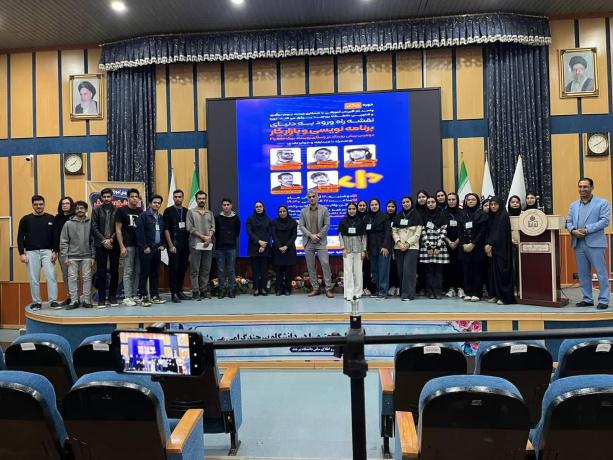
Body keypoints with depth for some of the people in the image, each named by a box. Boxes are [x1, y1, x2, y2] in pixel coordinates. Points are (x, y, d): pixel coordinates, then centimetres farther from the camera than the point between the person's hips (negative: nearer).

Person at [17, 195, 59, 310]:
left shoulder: (51, 219, 5)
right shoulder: (26, 219, 5)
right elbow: (20, 237, 5)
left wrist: (55, 251, -4)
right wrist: (22, 253, -3)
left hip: (47, 251, -1)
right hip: (31, 252, 1)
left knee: (51, 276, -8)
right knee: (33, 279, 4)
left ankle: (53, 301, -3)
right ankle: (36, 302, 13)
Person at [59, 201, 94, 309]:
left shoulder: (90, 223, 4)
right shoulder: (68, 224, 2)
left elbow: (93, 241, 5)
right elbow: (63, 241, 2)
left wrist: (93, 256, 1)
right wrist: (65, 256, -5)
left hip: (86, 256, 0)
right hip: (72, 256, 0)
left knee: (87, 278, 2)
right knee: (72, 278, 2)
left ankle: (86, 300, 9)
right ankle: (74, 301, 9)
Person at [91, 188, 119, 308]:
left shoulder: (117, 210, 7)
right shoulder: (96, 210, 9)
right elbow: (94, 228, 2)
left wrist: (111, 239, -10)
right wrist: (104, 240, -9)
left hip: (114, 245, 0)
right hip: (101, 245, 0)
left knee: (114, 272, 3)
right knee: (101, 273, 0)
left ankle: (112, 297, 13)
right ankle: (101, 298, 6)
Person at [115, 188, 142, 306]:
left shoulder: (141, 211, 11)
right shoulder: (121, 210, 0)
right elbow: (118, 229, -3)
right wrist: (122, 246, -10)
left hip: (139, 245, 4)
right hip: (128, 245, -4)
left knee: (138, 271, 7)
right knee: (128, 272, -2)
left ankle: (135, 295, 15)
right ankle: (127, 298, 3)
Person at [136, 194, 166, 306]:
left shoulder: (161, 218, 14)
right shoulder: (143, 216, -5)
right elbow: (140, 232, -11)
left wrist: (162, 245, 6)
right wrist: (145, 247, -13)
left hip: (157, 249, 6)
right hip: (146, 249, -6)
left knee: (155, 273, 9)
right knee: (144, 273, -2)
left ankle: (154, 295, 16)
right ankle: (142, 297, 4)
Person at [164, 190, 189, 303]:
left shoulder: (187, 211, 11)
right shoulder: (168, 211, -1)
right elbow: (166, 229, -6)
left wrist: (189, 244, 6)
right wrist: (170, 245, -12)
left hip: (185, 245, 4)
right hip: (174, 245, -4)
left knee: (183, 268, 8)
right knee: (174, 268, -3)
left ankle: (180, 291, 18)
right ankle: (173, 293, 2)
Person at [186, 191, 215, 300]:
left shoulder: (210, 213, 15)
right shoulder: (191, 212, 3)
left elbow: (213, 227, 9)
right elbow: (190, 228, -5)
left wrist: (209, 237, -10)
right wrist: (203, 237, -10)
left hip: (208, 245, 4)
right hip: (196, 244, -4)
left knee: (206, 269, 6)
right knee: (195, 270, -2)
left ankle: (204, 290, 13)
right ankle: (195, 292, 2)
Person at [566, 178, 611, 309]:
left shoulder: (602, 203, 2)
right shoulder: (573, 205, 17)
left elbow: (605, 220, -9)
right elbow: (569, 222, 12)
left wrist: (587, 229, -17)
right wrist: (573, 231, -9)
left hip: (595, 243, -5)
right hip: (578, 243, 5)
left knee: (601, 273, -2)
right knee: (583, 273, 9)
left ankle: (603, 300, 5)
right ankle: (587, 299, 18)